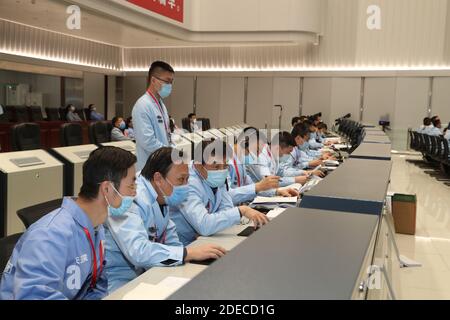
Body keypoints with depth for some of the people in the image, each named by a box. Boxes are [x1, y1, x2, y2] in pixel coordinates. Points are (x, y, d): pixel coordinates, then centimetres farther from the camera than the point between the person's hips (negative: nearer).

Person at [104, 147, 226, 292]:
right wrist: (190, 253, -32)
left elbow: (172, 242, 10)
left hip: (142, 273, 8)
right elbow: (137, 251, -35)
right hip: (118, 281, -8)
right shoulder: (131, 199, -24)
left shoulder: (161, 199, 4)